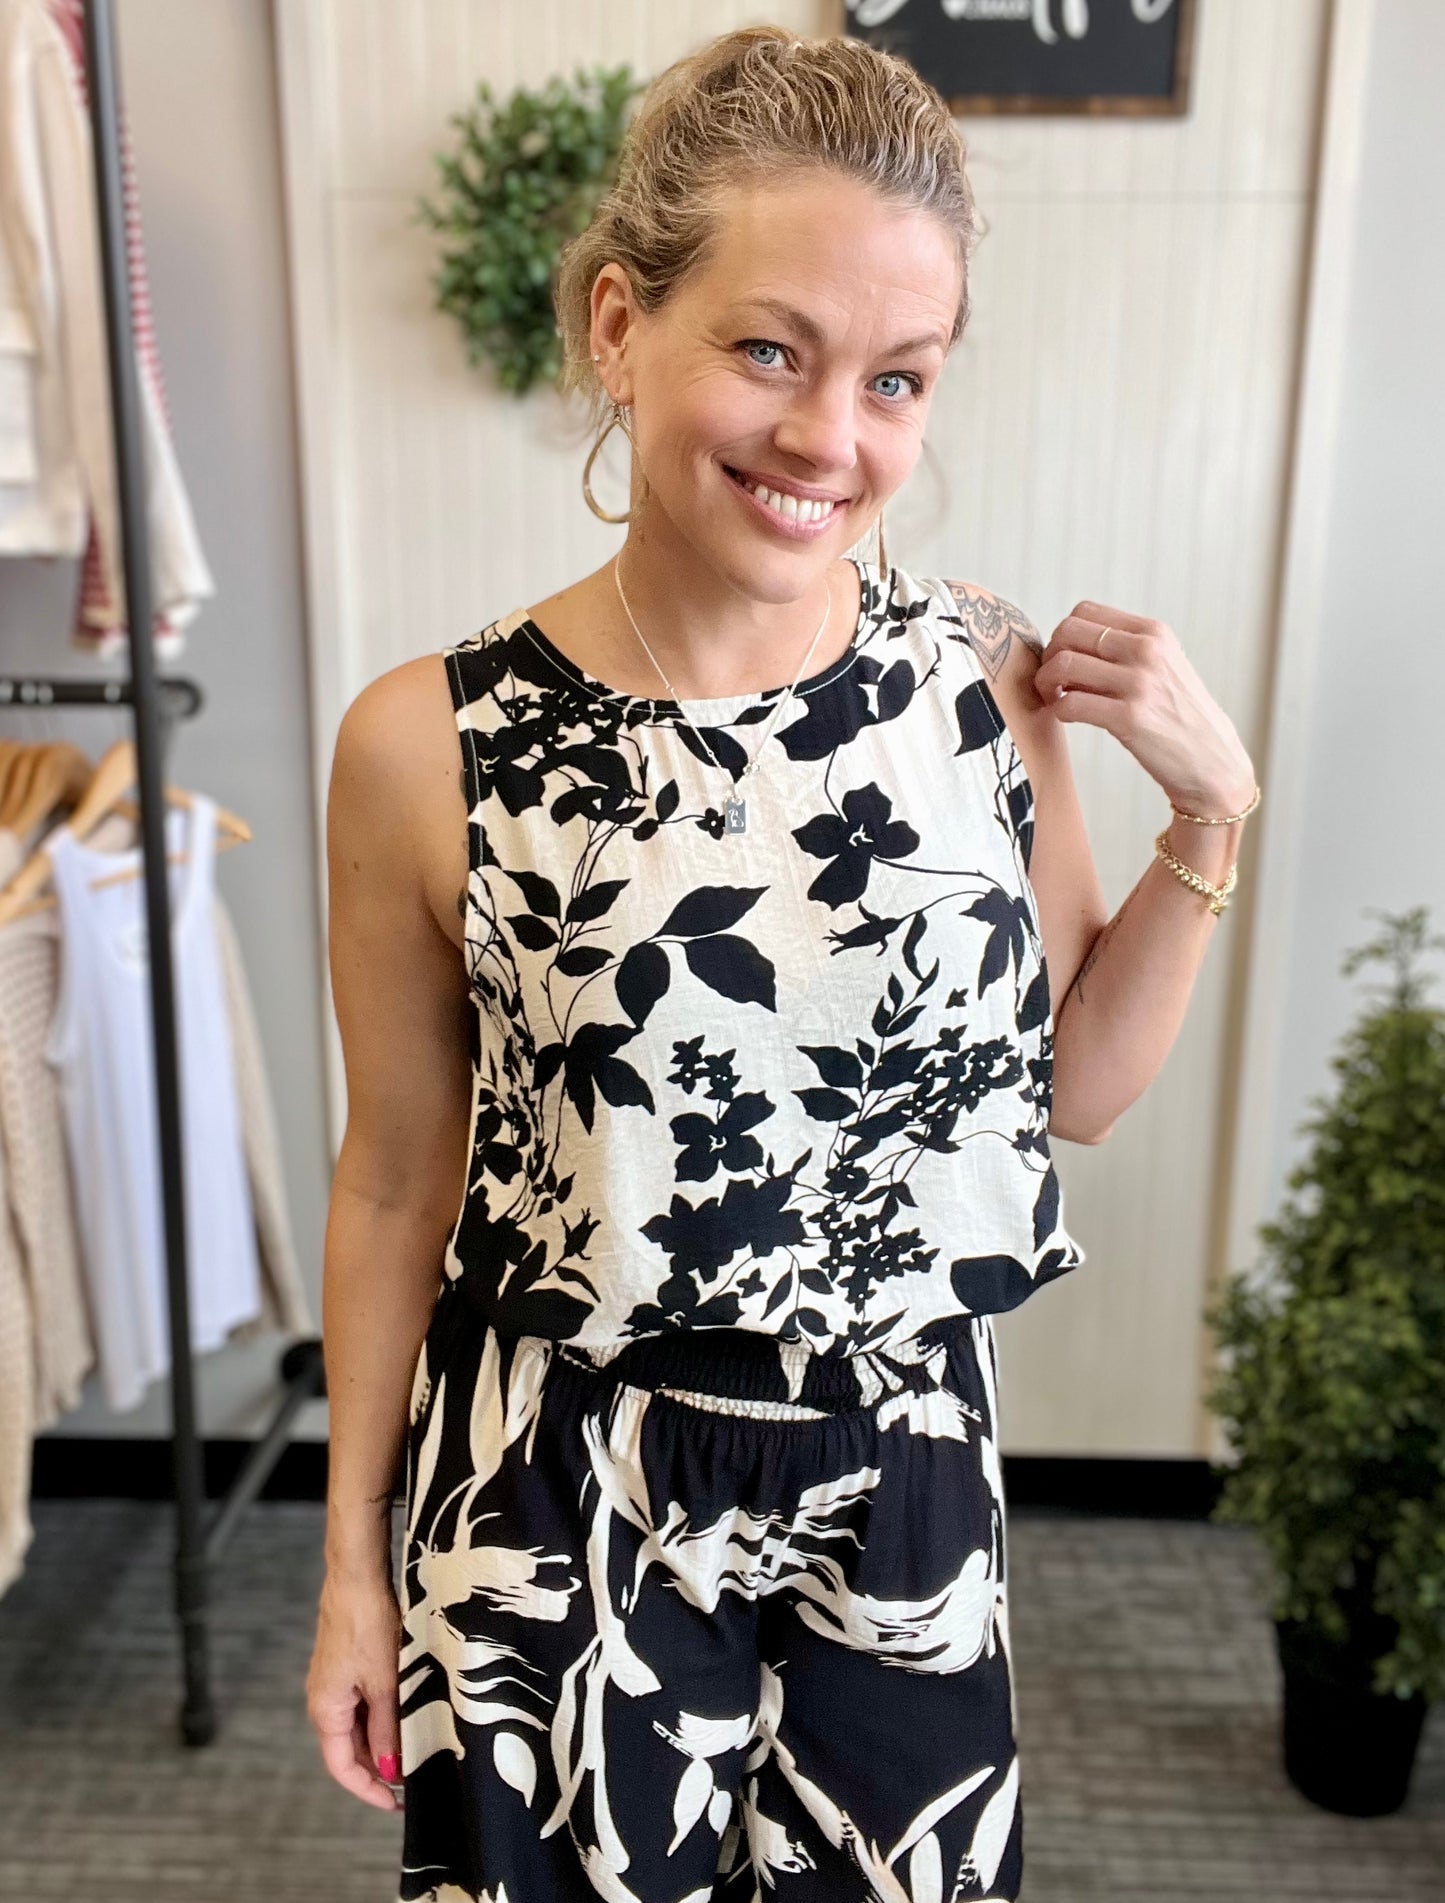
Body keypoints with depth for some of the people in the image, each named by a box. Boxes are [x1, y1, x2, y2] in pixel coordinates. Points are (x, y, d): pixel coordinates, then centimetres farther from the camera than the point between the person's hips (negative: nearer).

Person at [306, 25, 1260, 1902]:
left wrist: (1210, 807, -11)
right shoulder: (431, 747, -17)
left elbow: (1076, 1084, 2)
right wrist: (354, 1556, 3)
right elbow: (397, 1181, -6)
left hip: (907, 1472, 3)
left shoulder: (994, 674, -9)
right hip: (559, 1511, -2)